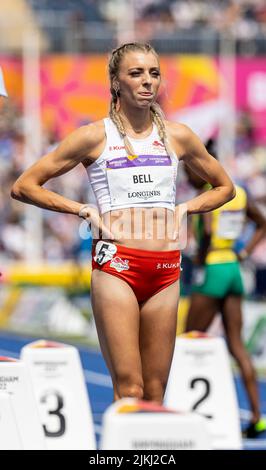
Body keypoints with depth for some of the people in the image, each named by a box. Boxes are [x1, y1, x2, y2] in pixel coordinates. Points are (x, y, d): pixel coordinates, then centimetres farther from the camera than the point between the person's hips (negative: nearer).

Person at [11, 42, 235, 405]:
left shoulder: (177, 136, 11)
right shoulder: (94, 137, 2)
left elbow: (224, 187, 26)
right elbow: (23, 186, 4)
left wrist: (183, 209, 10)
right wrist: (83, 210, -2)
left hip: (165, 272, 4)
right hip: (116, 265, -4)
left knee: (155, 393, 3)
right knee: (128, 390, -12)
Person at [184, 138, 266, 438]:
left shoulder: (207, 194, -12)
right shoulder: (238, 193, 12)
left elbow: (207, 230, -29)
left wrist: (201, 257, -14)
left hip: (211, 270, -8)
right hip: (233, 270, 8)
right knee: (236, 344, 6)